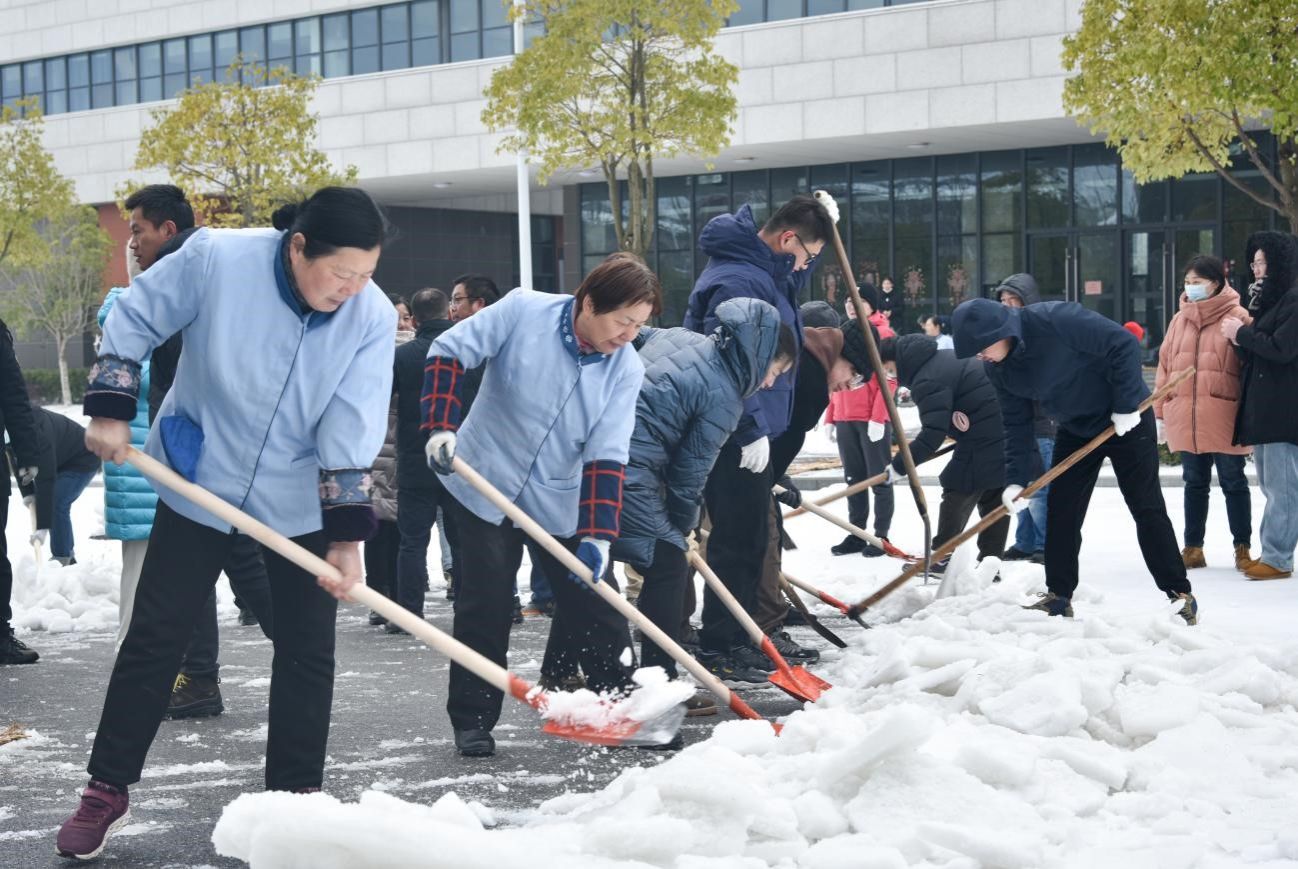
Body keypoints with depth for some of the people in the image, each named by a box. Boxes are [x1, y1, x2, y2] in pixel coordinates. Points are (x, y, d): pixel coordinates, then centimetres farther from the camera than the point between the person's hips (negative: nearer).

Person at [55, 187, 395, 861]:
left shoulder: (373, 317, -19)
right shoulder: (216, 258, -23)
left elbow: (351, 435, -17)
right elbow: (133, 319, -7)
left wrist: (347, 537, -20)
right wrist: (110, 412, -9)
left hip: (301, 501, 1)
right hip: (199, 480, -1)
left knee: (307, 648, 1)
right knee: (155, 635, 4)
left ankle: (295, 794, 14)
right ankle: (107, 789, 15)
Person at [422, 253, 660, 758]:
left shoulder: (626, 369, -11)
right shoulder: (522, 312, -18)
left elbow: (606, 456, -13)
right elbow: (448, 353, -14)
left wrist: (597, 534, -21)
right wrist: (440, 427, -25)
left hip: (562, 502, 2)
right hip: (487, 485, -2)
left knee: (596, 607, 3)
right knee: (484, 608, 0)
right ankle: (472, 721, 12)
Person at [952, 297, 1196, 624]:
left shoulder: (1056, 319, -31)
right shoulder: (999, 368, -8)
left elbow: (1124, 344, -27)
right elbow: (1017, 424, -2)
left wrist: (1126, 404, -24)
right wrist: (1016, 479, -11)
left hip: (1126, 418, -6)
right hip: (1075, 429, 7)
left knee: (1147, 508, -5)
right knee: (1061, 512, 4)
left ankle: (1180, 595, 2)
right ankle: (1058, 596, 14)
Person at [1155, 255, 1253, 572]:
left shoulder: (1238, 318, -5)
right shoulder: (1180, 320, 10)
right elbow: (1165, 366, 12)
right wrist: (1159, 413, 9)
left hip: (1224, 419, -4)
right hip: (1185, 420, 4)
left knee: (1233, 483, 6)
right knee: (1195, 484, 13)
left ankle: (1242, 548, 16)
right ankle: (1193, 548, 21)